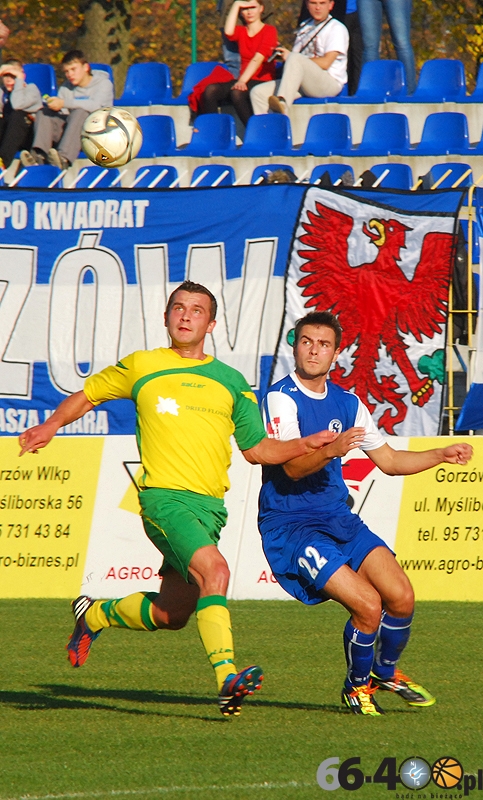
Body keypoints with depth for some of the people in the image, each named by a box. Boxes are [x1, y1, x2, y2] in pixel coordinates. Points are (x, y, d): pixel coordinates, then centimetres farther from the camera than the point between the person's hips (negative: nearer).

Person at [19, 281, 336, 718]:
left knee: (171, 614, 7)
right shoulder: (141, 367, 8)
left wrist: (305, 445, 2)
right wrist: (51, 427, 4)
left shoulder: (232, 382, 14)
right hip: (165, 497, -5)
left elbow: (257, 449, 18)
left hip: (210, 506, 5)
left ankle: (94, 615, 37)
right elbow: (87, 395, 21)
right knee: (215, 570, -29)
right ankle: (227, 679, -37)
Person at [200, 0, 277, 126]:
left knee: (237, 92, -37)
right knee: (211, 90, -23)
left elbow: (259, 58, -13)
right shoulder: (241, 31, 18)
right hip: (244, 82, 5)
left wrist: (243, 80, -26)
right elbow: (228, 32, -8)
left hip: (263, 82, -5)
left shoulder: (269, 30, 2)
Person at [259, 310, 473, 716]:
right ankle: (357, 685, 7)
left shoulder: (346, 403, 10)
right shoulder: (282, 398, -13)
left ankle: (386, 671, 23)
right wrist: (330, 451, -42)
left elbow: (388, 459, 22)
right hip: (289, 526, -7)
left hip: (339, 518, 7)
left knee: (401, 597, -6)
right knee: (368, 605, -19)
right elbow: (292, 467, -24)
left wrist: (442, 454, 11)